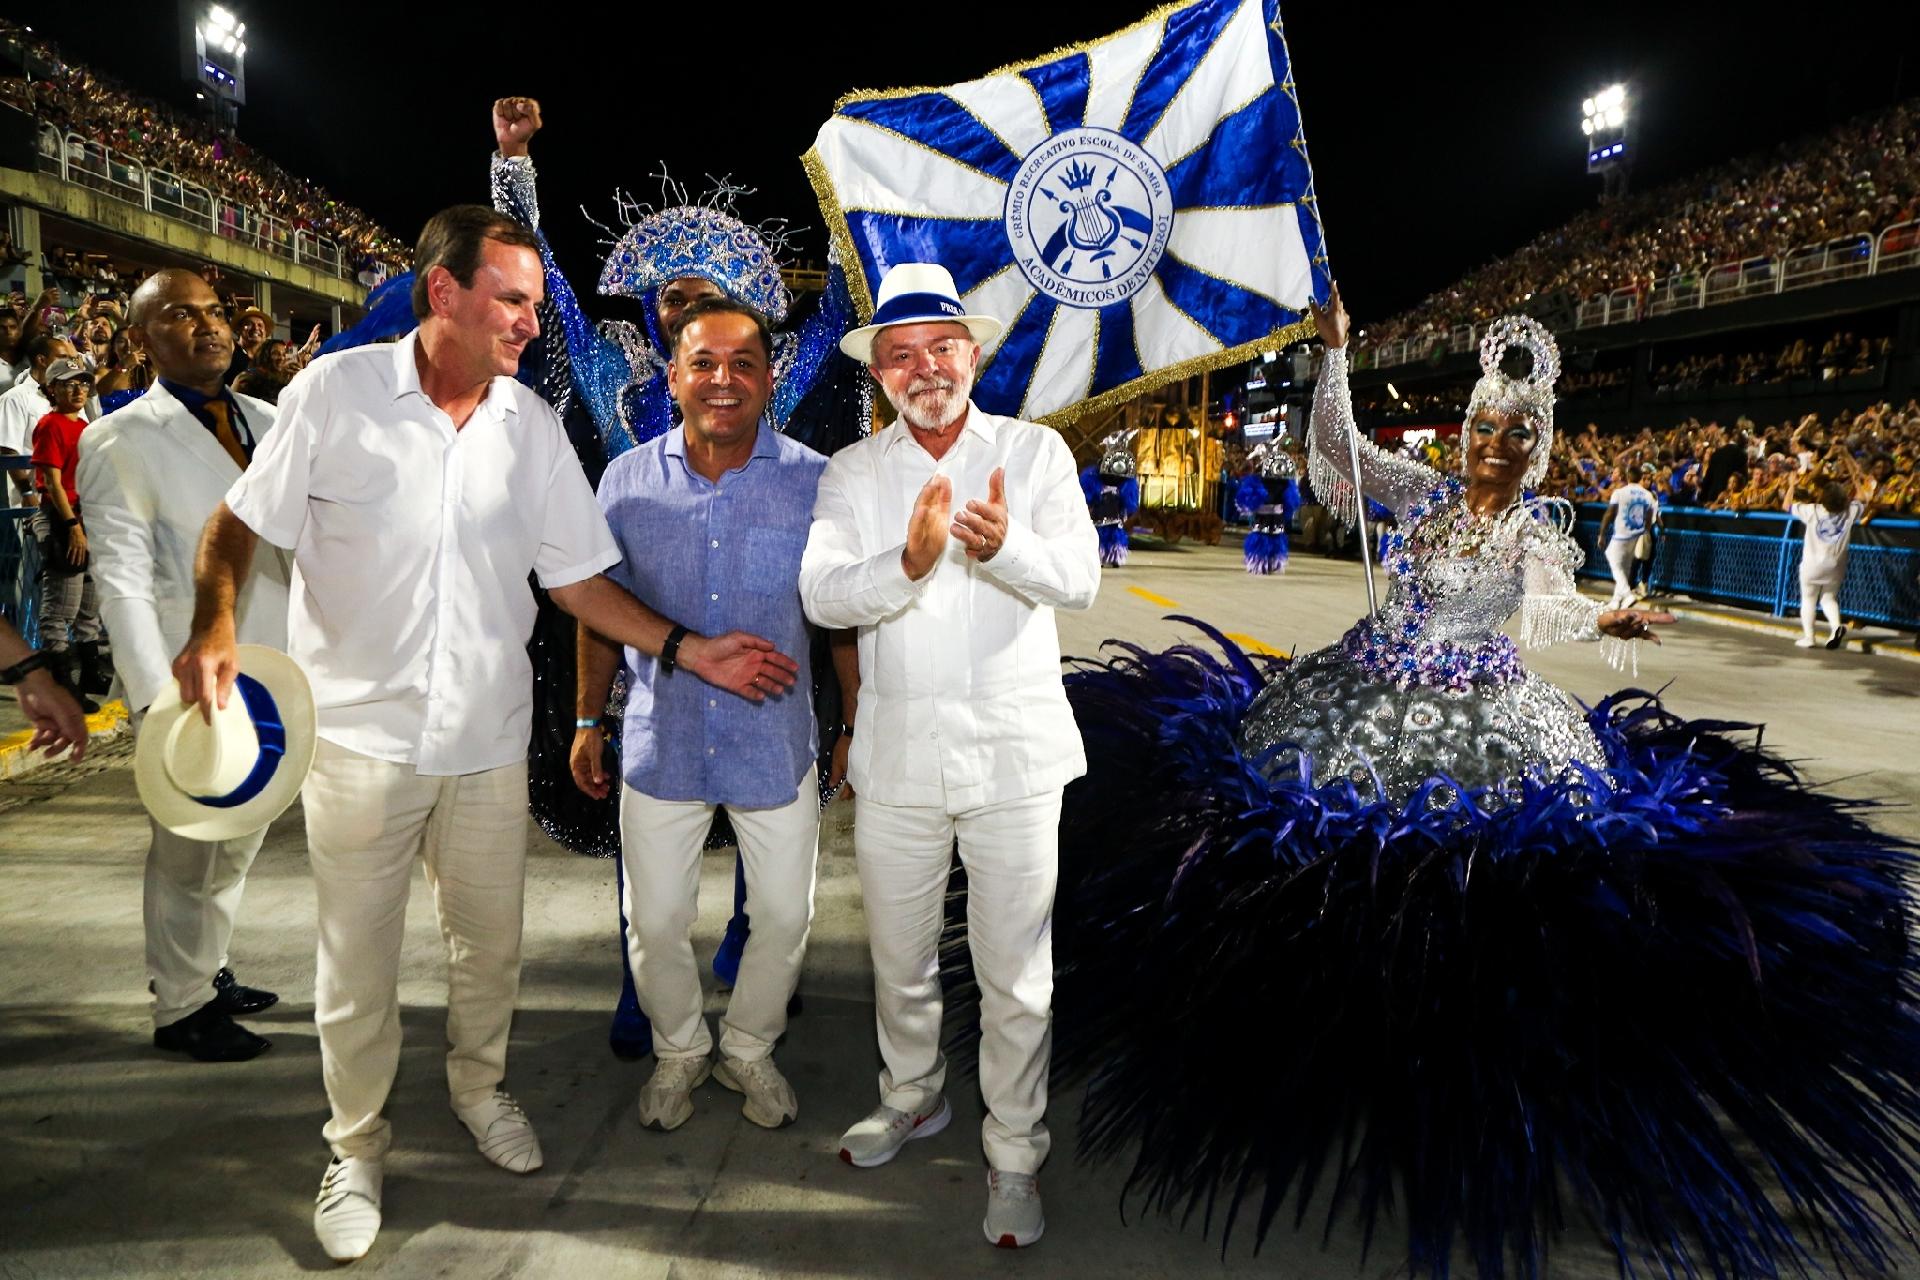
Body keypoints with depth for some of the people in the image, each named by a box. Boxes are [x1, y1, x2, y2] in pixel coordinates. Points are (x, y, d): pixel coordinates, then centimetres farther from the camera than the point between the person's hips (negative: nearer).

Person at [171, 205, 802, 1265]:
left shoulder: (532, 426, 1)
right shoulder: (337, 391, -8)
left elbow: (576, 576, 4)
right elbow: (236, 525, -2)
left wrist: (685, 648, -4)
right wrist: (214, 625, -21)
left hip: (488, 736, 3)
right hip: (360, 732, -3)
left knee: (489, 945, 16)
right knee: (357, 963, 9)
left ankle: (479, 1087, 43)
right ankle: (356, 1148, 32)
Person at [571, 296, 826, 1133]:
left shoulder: (814, 482, -9)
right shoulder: (629, 480, -4)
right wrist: (588, 723, 10)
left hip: (776, 743, -1)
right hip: (662, 742, 1)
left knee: (784, 916, 12)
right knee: (656, 922, 13)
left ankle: (749, 1049, 39)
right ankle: (678, 1051, 41)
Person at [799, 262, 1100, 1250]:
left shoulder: (1035, 452, 2)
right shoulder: (853, 471, 4)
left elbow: (1080, 577, -9)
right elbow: (822, 593, -10)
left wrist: (1003, 546, -30)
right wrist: (910, 562, -29)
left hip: (1014, 748, -2)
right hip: (898, 750, 2)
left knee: (1014, 974, 6)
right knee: (899, 957, 18)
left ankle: (1015, 1155, 25)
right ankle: (912, 1098, 43)